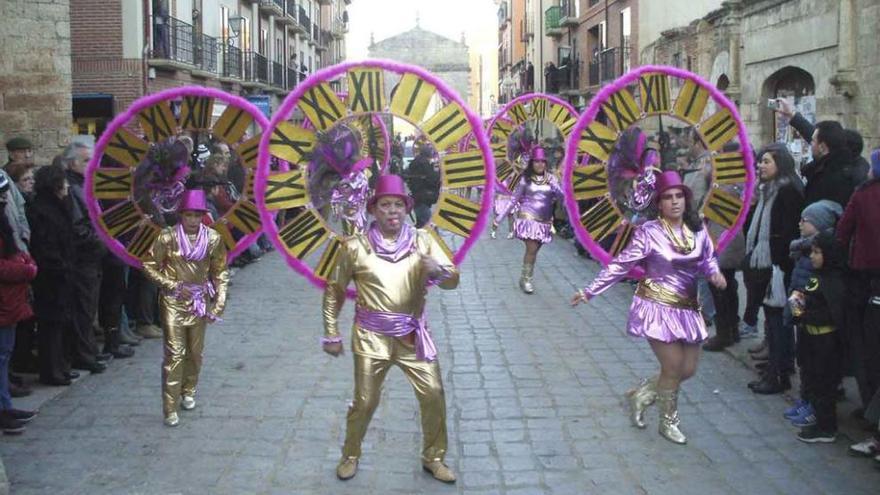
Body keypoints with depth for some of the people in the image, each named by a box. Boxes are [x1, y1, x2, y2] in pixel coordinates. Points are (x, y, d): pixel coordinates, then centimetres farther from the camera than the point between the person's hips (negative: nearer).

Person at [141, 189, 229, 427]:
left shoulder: (213, 238, -3)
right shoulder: (168, 237, -10)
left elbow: (220, 272, 5)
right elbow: (149, 266, -3)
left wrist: (219, 302, -3)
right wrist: (173, 286, -12)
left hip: (199, 301, 3)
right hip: (173, 301, -3)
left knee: (195, 352, 12)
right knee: (174, 353, -9)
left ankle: (188, 392, 37)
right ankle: (170, 408, -5)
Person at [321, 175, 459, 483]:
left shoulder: (422, 241, -2)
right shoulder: (356, 246, -6)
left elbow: (453, 280, -8)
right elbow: (334, 290, 5)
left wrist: (438, 270, -32)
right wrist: (331, 334, 6)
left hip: (412, 336, 2)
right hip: (371, 337, -2)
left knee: (434, 395, 1)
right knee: (365, 402, 6)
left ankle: (433, 458, 22)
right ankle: (350, 456, 31)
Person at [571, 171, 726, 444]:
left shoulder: (698, 230, 0)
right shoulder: (649, 232, -14)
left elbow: (708, 259, 17)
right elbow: (620, 265, -11)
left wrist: (714, 273, -7)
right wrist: (590, 291, -12)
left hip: (688, 309, 6)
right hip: (658, 308, -6)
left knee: (688, 369, 7)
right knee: (673, 367, -5)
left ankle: (640, 395, 31)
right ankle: (668, 422, 19)